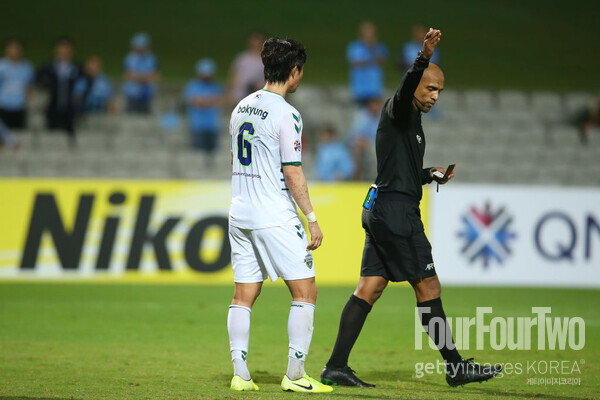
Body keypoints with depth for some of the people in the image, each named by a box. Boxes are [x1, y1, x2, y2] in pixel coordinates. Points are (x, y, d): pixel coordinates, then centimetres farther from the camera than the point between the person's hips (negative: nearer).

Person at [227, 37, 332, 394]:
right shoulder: (286, 115, -13)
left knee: (244, 295, 8)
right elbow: (292, 172, -15)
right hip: (275, 218, -8)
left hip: (240, 214, 8)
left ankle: (240, 374, 5)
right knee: (305, 291, 0)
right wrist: (312, 218, -10)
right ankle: (295, 374, -2)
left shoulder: (242, 108, 10)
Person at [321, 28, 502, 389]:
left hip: (381, 210, 10)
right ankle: (455, 367, 1)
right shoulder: (398, 111, -7)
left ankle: (336, 366, 4)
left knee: (370, 287, 6)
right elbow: (406, 88, -32)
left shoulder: (412, 120, 22)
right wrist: (423, 59, -48)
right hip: (396, 210, -10)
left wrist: (429, 174, 17)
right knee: (428, 286, -4)